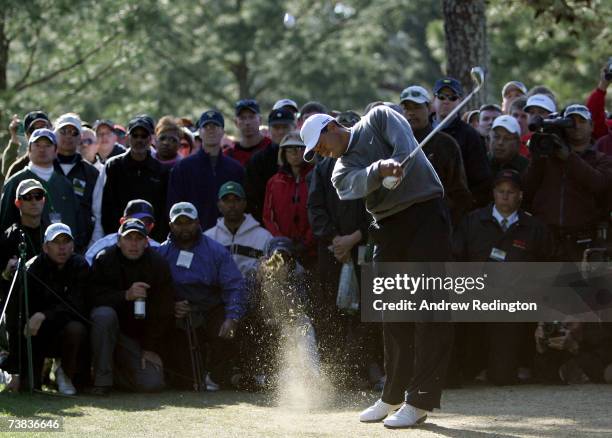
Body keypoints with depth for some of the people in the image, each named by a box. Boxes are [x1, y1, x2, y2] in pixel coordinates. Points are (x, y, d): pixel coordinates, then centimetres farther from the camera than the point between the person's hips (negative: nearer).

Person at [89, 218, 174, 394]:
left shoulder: (159, 265, -3)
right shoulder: (104, 260, -6)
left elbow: (163, 312, -2)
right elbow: (94, 297, -17)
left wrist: (152, 348, -7)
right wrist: (126, 295, -31)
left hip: (140, 336, 2)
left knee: (152, 383, -18)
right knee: (104, 314, -36)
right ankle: (102, 379, -24)